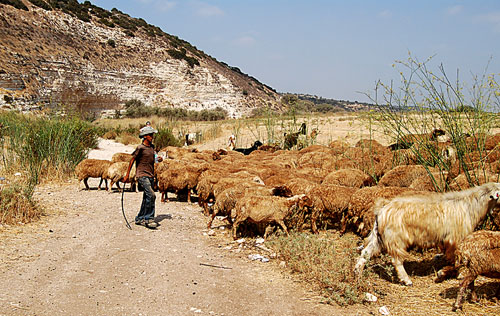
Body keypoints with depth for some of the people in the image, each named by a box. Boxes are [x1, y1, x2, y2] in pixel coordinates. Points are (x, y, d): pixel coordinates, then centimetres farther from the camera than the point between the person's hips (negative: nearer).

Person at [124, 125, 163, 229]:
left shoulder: (152, 147, 12)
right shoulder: (140, 148, -9)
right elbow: (132, 160, -3)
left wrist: (159, 159, 5)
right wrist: (127, 175, -1)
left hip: (150, 176, 8)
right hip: (142, 175, -8)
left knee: (147, 198, 10)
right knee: (151, 195, -20)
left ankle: (140, 219, 20)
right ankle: (149, 219, -14)